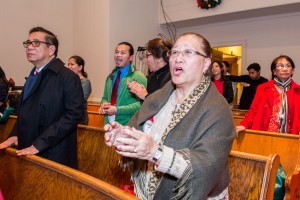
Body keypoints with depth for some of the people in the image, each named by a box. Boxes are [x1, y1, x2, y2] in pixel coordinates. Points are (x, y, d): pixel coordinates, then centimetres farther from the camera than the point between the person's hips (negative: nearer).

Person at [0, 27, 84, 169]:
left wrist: (39, 144, -22)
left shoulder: (68, 77, -13)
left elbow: (74, 114, -21)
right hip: (28, 153, 7)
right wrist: (15, 135, 4)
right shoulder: (32, 77, 13)